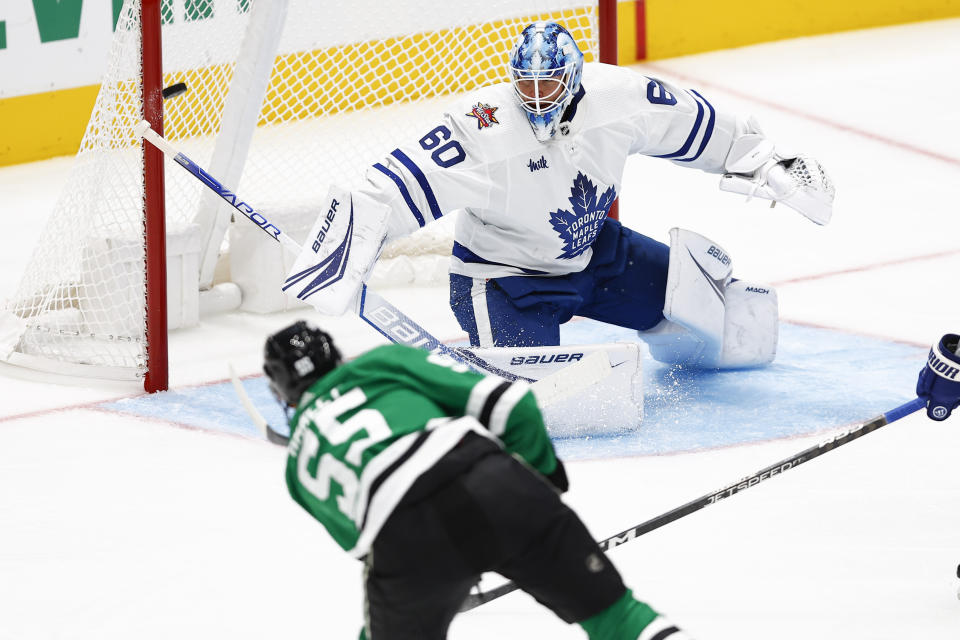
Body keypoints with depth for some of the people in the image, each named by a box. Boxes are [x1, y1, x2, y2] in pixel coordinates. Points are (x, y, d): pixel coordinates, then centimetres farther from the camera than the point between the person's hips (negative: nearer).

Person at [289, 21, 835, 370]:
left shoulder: (617, 97, -17)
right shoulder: (483, 130, -30)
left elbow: (696, 123, -1)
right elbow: (400, 188, -35)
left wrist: (770, 165, 7)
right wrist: (351, 247, -48)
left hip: (593, 252, 5)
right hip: (504, 274, -5)